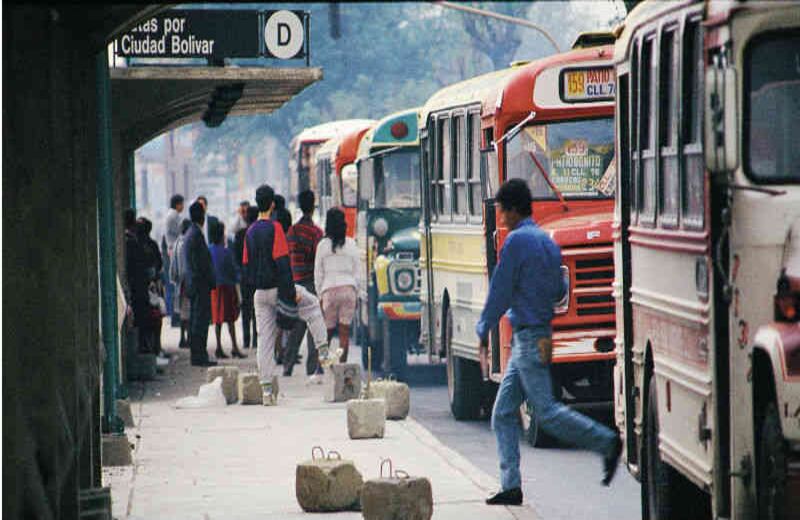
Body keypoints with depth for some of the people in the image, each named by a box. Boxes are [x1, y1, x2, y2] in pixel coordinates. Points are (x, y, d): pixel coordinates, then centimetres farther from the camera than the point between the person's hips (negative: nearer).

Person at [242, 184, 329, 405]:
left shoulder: (250, 232, 10)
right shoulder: (274, 228, -12)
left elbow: (247, 265, 13)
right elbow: (282, 262, -17)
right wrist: (292, 292, -16)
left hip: (259, 293, 6)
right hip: (277, 287, -6)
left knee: (265, 340, 5)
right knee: (312, 304, 18)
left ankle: (266, 389, 2)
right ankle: (323, 351, 8)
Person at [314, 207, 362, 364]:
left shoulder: (323, 245, 0)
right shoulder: (351, 244, 4)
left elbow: (318, 273, 3)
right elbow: (357, 271, 7)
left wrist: (320, 294, 10)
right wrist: (356, 292, 15)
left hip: (329, 289, -1)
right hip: (348, 287, 1)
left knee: (328, 329, 6)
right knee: (345, 330, 1)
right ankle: (342, 363, -4)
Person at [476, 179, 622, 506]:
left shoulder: (517, 241, -13)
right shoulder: (547, 242, 14)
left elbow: (500, 292, -13)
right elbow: (559, 291, 20)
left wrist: (483, 332, -4)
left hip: (529, 338, -9)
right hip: (542, 337, 9)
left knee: (547, 411, -8)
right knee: (504, 413, 8)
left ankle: (608, 443, -6)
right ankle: (511, 486, 5)